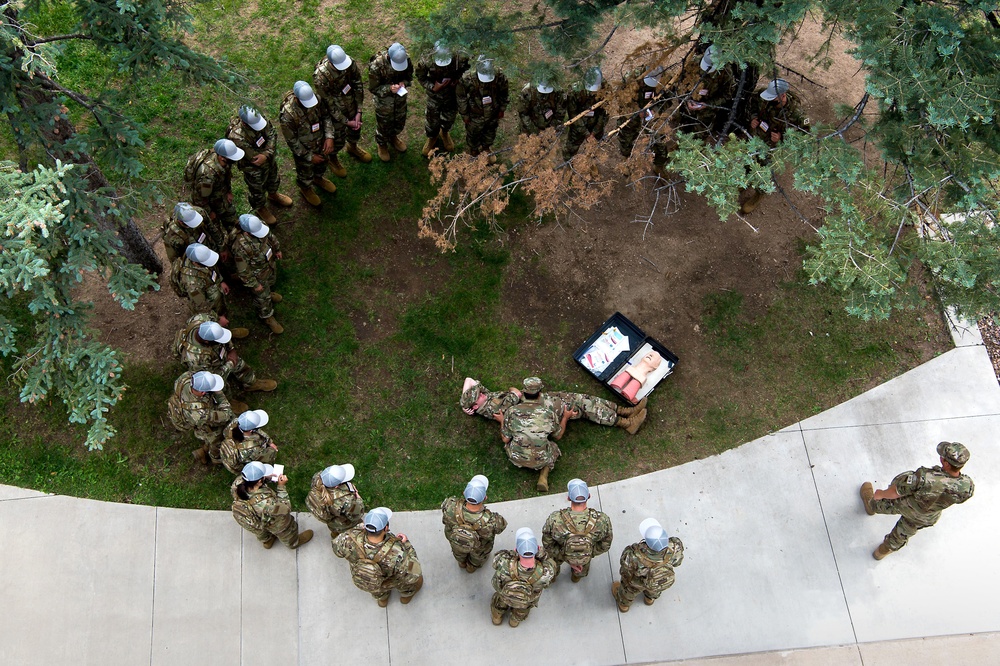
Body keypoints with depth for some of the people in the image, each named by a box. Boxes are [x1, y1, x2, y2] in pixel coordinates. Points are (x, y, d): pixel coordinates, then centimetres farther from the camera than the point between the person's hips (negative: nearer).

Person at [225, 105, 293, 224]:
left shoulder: (257, 116, -26)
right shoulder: (236, 137, -42)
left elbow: (272, 133, -20)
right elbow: (253, 157, -34)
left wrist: (267, 154, -32)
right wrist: (269, 156, -20)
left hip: (268, 158, 6)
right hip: (253, 168, -6)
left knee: (274, 178, 33)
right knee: (257, 189, 22)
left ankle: (273, 195, 66)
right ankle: (260, 209, 53)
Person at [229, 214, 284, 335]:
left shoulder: (259, 224, -26)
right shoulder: (241, 247, -44)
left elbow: (270, 236, 0)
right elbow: (243, 271, -29)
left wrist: (277, 248, 16)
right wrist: (254, 285, -17)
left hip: (270, 262, 6)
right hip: (257, 274, -6)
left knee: (271, 281, 36)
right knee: (263, 297, 19)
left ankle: (268, 293, 70)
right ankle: (267, 317, 47)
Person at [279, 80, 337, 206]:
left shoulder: (316, 98, -24)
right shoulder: (287, 115, -38)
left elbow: (326, 116, -5)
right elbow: (291, 141, -24)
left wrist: (329, 137, -17)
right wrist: (309, 156, -18)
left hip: (320, 143, 5)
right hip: (303, 150, -4)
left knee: (321, 165, 33)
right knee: (306, 173, 24)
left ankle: (318, 179, 66)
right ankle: (305, 189, 57)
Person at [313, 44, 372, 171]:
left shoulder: (350, 62, -25)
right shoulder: (321, 77, -38)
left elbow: (358, 86, -10)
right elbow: (329, 104, -25)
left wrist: (359, 112, -10)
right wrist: (346, 122, -17)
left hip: (351, 103, 5)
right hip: (335, 110, -5)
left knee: (356, 128, 29)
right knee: (338, 139, 16)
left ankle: (353, 148, 64)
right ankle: (332, 159, 50)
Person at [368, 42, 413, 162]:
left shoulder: (406, 59, -23)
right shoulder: (377, 65, -34)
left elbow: (409, 76, -2)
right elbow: (373, 88, -22)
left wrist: (404, 83, -24)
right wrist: (389, 88, -37)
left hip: (400, 97, 4)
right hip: (383, 100, -4)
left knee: (400, 122, 27)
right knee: (384, 125, 19)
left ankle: (393, 137, 59)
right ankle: (382, 144, 49)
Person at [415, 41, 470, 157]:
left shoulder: (459, 59, -31)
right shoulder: (427, 61, -31)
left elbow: (466, 70, -6)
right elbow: (421, 77, -12)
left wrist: (458, 79, -23)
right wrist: (432, 87, -25)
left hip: (452, 95, 1)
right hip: (434, 94, -1)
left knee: (449, 118, 24)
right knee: (432, 119, 19)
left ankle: (445, 133, 59)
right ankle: (432, 137, 51)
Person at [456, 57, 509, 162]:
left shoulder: (499, 75, -28)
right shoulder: (467, 79, -34)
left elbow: (504, 93, -8)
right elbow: (461, 97, -16)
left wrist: (502, 109, 1)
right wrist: (464, 115, -8)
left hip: (493, 113, 3)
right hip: (475, 115, -2)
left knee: (490, 132, 29)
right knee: (473, 133, 24)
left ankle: (486, 148, 60)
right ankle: (473, 152, 55)